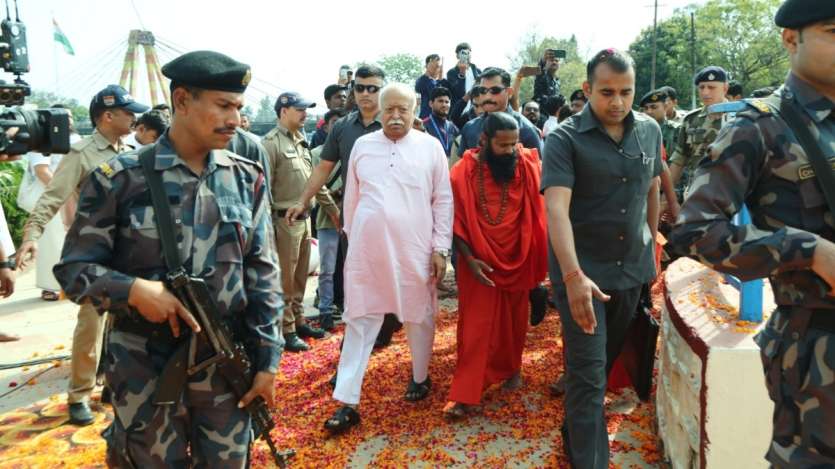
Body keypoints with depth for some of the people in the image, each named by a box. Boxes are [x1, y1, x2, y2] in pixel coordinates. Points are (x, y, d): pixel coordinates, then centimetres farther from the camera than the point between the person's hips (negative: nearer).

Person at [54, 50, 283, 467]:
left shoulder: (247, 179, 1)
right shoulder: (120, 178, -7)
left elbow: (262, 274, 2)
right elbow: (75, 268, -3)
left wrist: (267, 360, -1)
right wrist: (134, 289, -22)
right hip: (146, 369, -2)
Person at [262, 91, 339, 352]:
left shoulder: (302, 142, 14)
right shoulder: (271, 143, -12)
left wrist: (331, 207, 19)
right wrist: (268, 223, -18)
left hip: (304, 218, 8)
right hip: (284, 220, -8)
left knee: (300, 277, 17)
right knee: (285, 279, 1)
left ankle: (298, 321, 29)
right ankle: (286, 330, 10)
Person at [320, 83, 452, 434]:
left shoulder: (431, 147, 1)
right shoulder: (362, 145, 7)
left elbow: (443, 201, 1)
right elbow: (351, 198, 13)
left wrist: (440, 248, -3)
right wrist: (351, 240, 15)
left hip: (415, 250, -1)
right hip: (366, 249, 2)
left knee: (419, 318, 13)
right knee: (359, 322, 3)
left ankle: (420, 377, 36)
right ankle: (347, 402, 9)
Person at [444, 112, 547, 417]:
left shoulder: (527, 165, -6)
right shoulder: (462, 173, -12)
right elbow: (455, 222, -7)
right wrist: (469, 259, -14)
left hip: (517, 258, 3)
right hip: (480, 262, -2)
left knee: (514, 320, 18)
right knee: (476, 326, 2)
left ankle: (511, 368, 41)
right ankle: (463, 393, 10)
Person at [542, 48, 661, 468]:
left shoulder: (650, 131, 2)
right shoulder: (565, 138, -14)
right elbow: (556, 208, -25)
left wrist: (651, 245, 19)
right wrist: (573, 275, -35)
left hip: (632, 268, 6)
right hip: (581, 271, -5)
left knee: (610, 358, 20)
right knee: (588, 373, -3)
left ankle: (577, 430, 43)